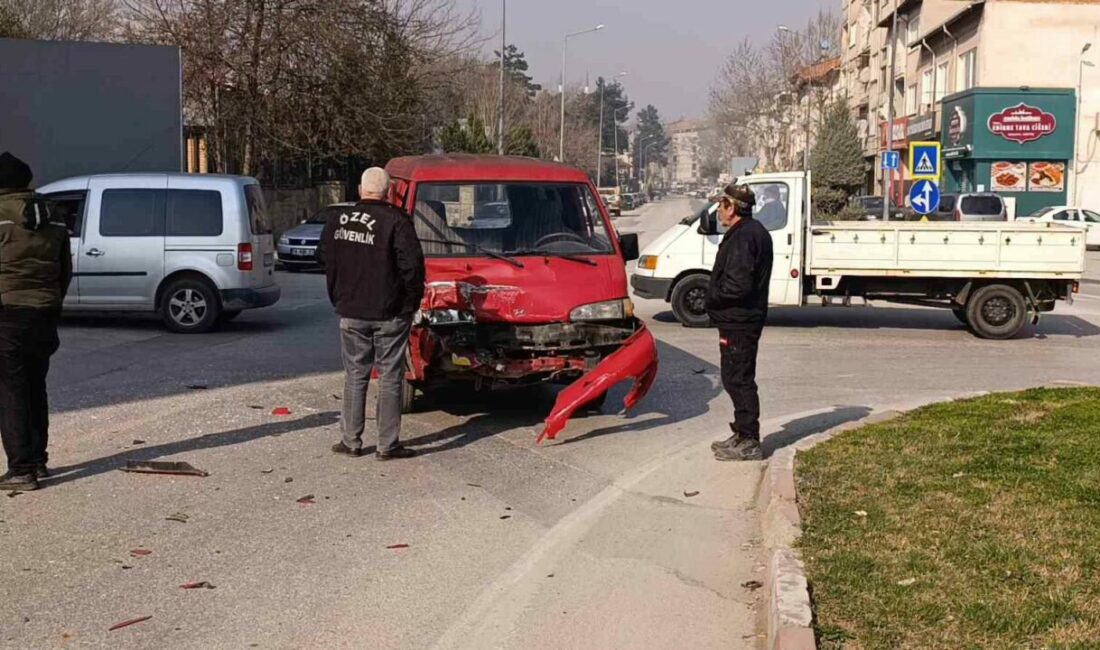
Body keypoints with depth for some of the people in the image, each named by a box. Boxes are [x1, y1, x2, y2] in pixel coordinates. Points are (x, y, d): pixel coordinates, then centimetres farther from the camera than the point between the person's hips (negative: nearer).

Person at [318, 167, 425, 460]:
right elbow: (412, 265, -17)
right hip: (389, 314, -4)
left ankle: (351, 441, 16)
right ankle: (388, 444, 5)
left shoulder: (338, 220, 3)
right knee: (390, 376, 3)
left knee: (355, 375, 13)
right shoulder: (395, 221, -14)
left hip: (350, 312, 4)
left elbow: (324, 258, 14)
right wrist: (411, 301, -3)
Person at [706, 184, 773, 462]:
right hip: (743, 319, 11)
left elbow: (737, 284, -27)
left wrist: (713, 297, -12)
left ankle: (749, 443, 1)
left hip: (738, 321, -11)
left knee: (739, 380, -5)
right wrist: (715, 296, 12)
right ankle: (743, 435, 27)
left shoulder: (743, 237, -20)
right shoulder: (755, 231, 15)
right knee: (736, 379, 18)